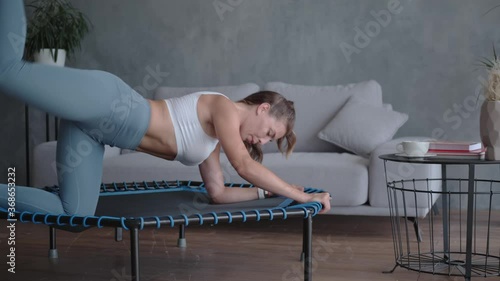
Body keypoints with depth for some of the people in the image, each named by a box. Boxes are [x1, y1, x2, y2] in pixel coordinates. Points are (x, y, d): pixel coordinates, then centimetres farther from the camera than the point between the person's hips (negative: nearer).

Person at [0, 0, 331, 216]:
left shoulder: (217, 136, 23)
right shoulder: (224, 107, -2)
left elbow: (218, 192, 25)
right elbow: (245, 166, -15)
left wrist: (271, 190, 23)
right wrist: (300, 195, -9)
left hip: (93, 128, 9)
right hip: (106, 101, -8)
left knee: (73, 215, -3)